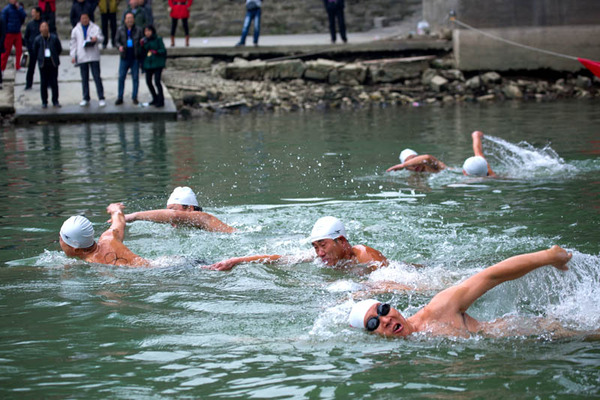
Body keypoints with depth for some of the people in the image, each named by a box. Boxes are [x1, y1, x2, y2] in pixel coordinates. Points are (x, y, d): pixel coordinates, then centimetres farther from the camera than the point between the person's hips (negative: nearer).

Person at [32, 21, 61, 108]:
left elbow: (59, 49, 8)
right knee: (43, 83, 2)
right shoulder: (38, 39, -1)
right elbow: (35, 51, 10)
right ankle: (44, 102, 9)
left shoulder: (54, 38, -2)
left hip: (53, 63, 0)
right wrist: (40, 58, 6)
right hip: (43, 64, 0)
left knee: (54, 83, 2)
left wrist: (54, 57, 6)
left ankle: (55, 101, 10)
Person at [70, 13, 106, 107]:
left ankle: (101, 98, -8)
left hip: (93, 56, -2)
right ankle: (86, 99, 13)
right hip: (82, 57, 2)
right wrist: (73, 56, 6)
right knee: (84, 79, 6)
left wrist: (96, 38, -22)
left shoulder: (95, 28, 8)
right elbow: (73, 43, 14)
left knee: (97, 77, -8)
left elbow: (101, 37, 2)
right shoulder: (76, 30, 13)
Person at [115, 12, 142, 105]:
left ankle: (134, 97, 13)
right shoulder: (120, 30, 8)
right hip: (124, 58, 0)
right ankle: (120, 98, 6)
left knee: (135, 78, 4)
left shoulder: (138, 30, 6)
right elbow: (117, 41, 8)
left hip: (135, 58, 0)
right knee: (121, 77, 0)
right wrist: (119, 46, -14)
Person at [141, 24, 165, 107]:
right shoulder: (144, 40, 8)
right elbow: (142, 52, 9)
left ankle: (161, 101, -6)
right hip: (148, 64, 6)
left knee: (157, 81, -13)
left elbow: (163, 50, -6)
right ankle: (155, 99, 26)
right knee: (148, 81, 8)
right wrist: (142, 45, -7)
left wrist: (156, 52, -22)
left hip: (158, 64, -6)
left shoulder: (158, 39, -5)